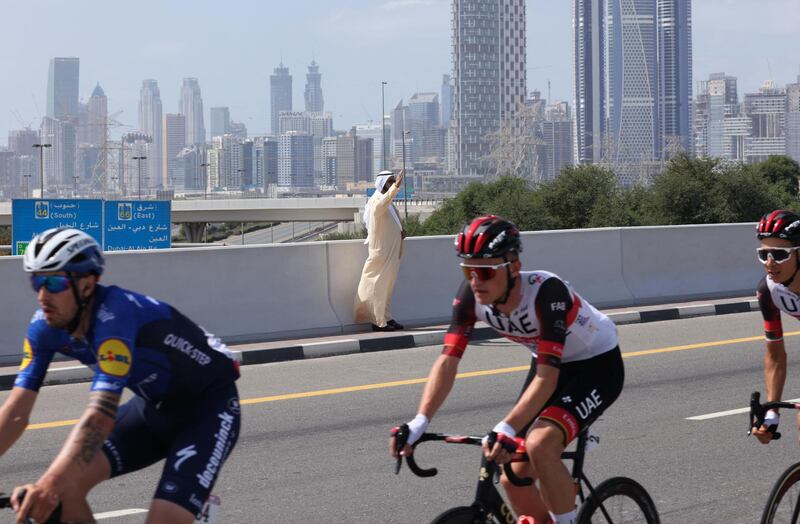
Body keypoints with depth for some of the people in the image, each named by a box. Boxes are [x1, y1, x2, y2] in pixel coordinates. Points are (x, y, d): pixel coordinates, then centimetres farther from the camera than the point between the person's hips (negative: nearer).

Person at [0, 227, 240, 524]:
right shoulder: (45, 326, -11)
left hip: (209, 406, -7)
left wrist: (50, 483, -54)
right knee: (68, 482, -10)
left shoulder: (115, 315, -33)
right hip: (155, 406, 7)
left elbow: (102, 415, -43)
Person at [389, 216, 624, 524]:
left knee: (540, 444, -31)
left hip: (598, 364, -6)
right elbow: (447, 361, -20)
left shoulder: (546, 291, -35)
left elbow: (547, 378, -39)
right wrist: (418, 425, -32)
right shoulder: (471, 294, -20)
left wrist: (506, 430, -49)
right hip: (550, 363, 6)